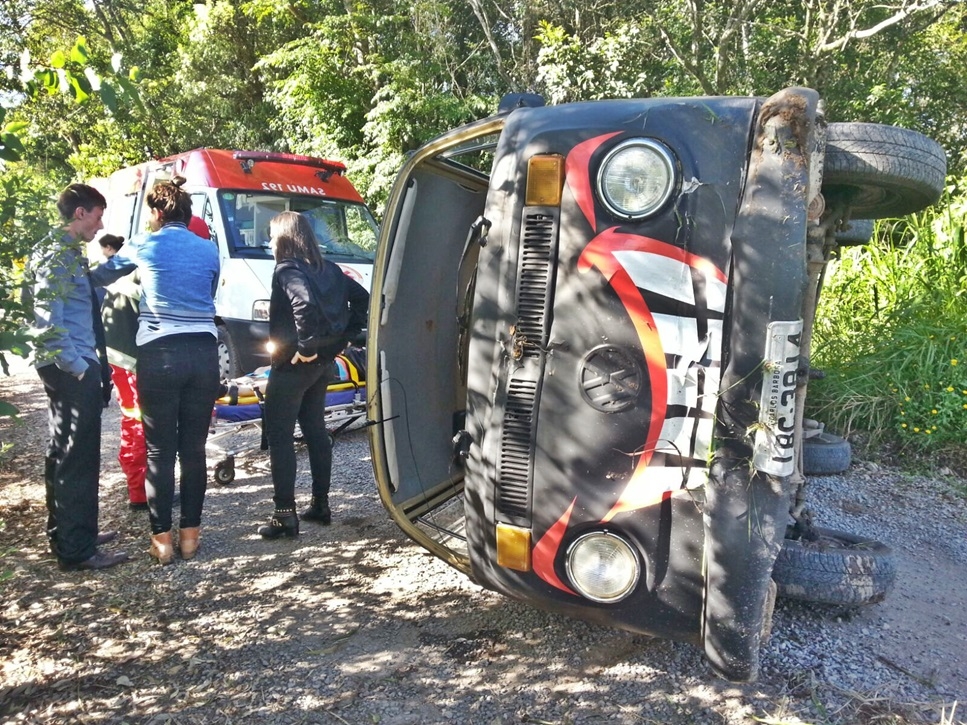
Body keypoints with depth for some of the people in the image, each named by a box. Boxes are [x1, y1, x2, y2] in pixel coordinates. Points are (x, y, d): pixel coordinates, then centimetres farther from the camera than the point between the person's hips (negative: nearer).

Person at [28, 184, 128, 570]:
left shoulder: (68, 251, 15)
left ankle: (65, 534, 27)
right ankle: (76, 549, -1)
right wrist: (77, 365, -19)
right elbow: (48, 319, -21)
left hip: (66, 367, 10)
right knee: (79, 456, -7)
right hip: (72, 369, -10)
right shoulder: (58, 254, -14)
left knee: (63, 452, 16)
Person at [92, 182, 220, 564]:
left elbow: (102, 274, 19)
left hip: (159, 353, -3)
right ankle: (190, 533, 14)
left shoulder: (144, 244, 4)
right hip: (203, 352, 3)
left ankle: (161, 537, 8)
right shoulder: (209, 251, 10)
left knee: (159, 451, 4)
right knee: (193, 449, 8)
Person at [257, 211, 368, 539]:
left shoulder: (287, 270, -14)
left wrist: (304, 346, -23)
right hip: (323, 362, 8)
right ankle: (320, 504, 24)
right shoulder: (327, 269, 10)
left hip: (293, 364, -8)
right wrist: (343, 336, 13)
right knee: (315, 430, 17)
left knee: (279, 437, -1)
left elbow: (304, 303, -32)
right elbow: (361, 297, 15)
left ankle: (285, 515, 0)